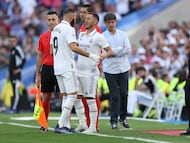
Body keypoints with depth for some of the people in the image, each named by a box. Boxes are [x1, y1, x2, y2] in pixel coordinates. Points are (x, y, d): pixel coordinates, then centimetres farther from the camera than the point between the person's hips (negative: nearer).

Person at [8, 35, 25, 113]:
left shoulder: (18, 49, -11)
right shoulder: (12, 50, 18)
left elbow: (23, 59, -17)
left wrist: (19, 69, -15)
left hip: (16, 74, -10)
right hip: (12, 75, 10)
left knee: (16, 92, -11)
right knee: (14, 92, 10)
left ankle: (13, 108, -15)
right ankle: (16, 109, 13)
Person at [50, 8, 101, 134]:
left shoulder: (56, 29, 16)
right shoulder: (69, 29, -12)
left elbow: (52, 50, 18)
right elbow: (73, 47, -24)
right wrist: (91, 56, -24)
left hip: (57, 67, 9)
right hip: (67, 67, -9)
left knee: (66, 95, 12)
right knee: (72, 95, -7)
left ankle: (66, 125, 9)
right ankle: (61, 125, -14)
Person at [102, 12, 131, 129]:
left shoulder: (122, 34, 7)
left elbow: (128, 50, -2)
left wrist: (114, 52, -9)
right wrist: (120, 48, -7)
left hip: (123, 68, 3)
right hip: (110, 69, -3)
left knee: (124, 93, 3)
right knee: (114, 96, -5)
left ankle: (123, 117, 20)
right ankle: (114, 121, 3)